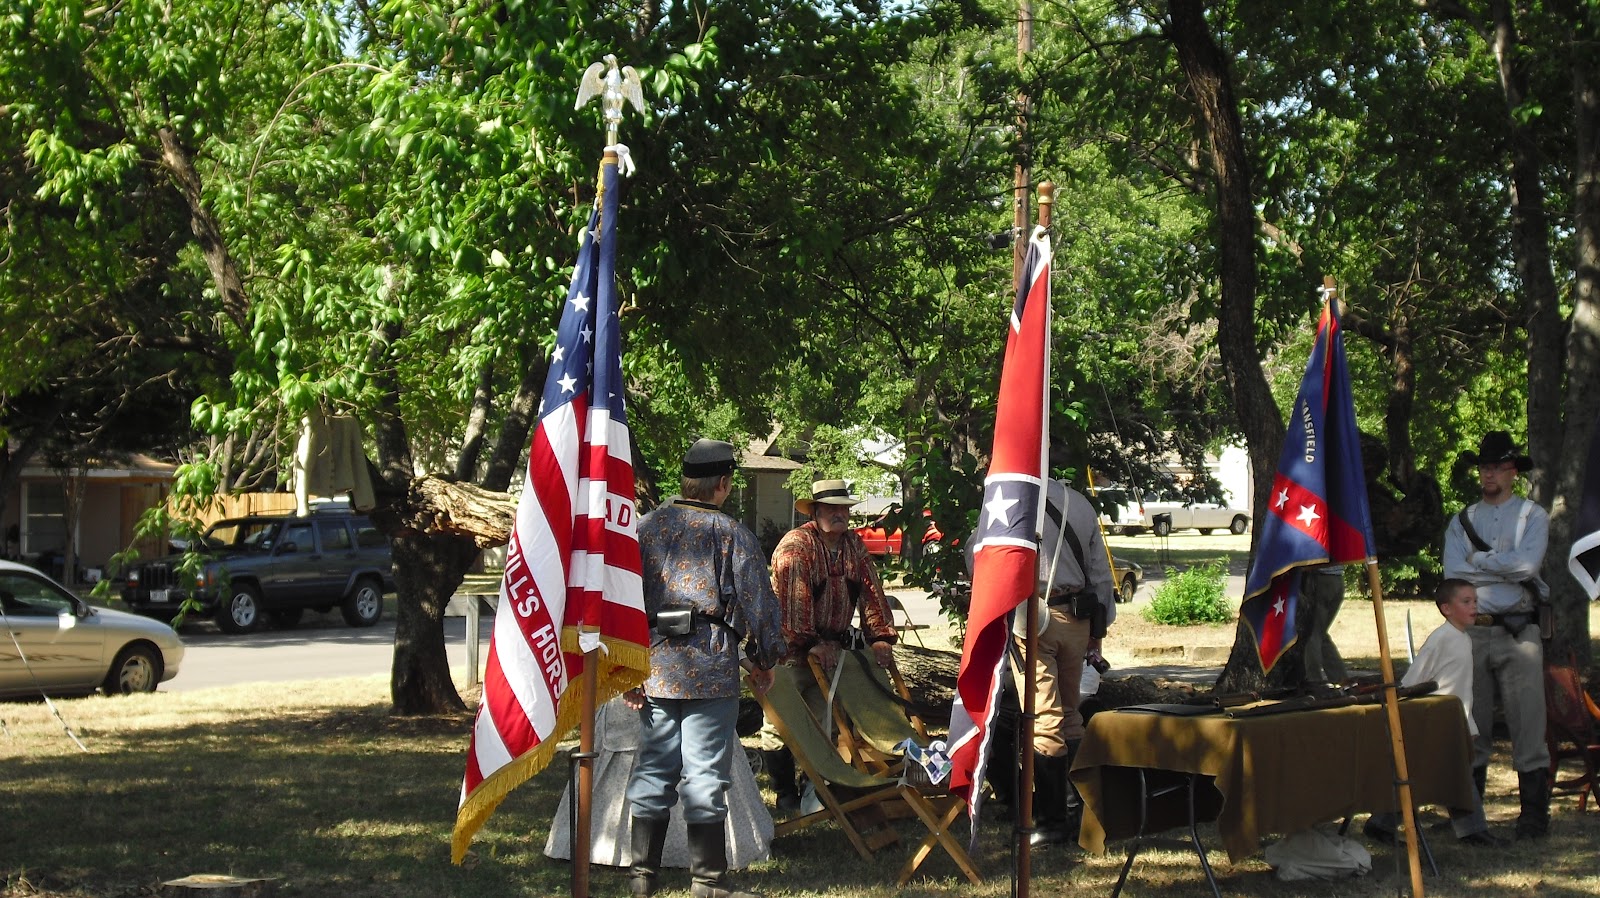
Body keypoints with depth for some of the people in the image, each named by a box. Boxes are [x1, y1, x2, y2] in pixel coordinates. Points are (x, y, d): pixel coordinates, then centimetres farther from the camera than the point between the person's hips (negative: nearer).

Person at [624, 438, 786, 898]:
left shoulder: (644, 528, 5)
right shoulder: (732, 534, -5)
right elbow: (758, 602, -3)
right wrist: (764, 659, 11)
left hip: (654, 669, 4)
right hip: (712, 671, -4)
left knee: (652, 772, 11)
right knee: (705, 774, 0)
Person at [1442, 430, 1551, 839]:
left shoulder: (1533, 516, 7)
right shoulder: (1461, 522, 14)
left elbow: (1527, 563, -11)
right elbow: (1454, 575, -1)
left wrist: (1479, 559, -3)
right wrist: (1507, 571, -9)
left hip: (1518, 632, -3)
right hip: (1471, 632, 3)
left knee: (1528, 724, -5)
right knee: (1470, 728, 6)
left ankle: (1534, 815, -1)